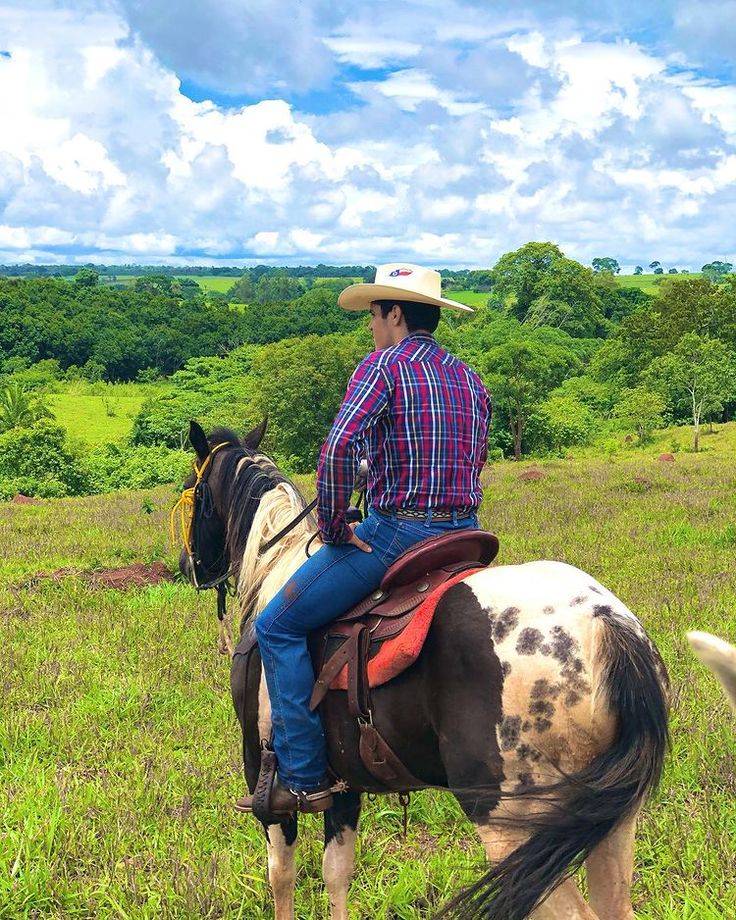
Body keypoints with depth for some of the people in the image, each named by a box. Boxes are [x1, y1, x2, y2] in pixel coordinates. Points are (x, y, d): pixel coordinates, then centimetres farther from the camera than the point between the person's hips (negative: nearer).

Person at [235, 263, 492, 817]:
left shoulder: (384, 365, -7)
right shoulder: (471, 381, 16)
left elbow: (338, 449, -21)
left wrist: (335, 529, -10)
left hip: (393, 532, -8)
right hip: (464, 537, 8)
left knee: (278, 628, 3)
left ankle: (305, 779, 0)